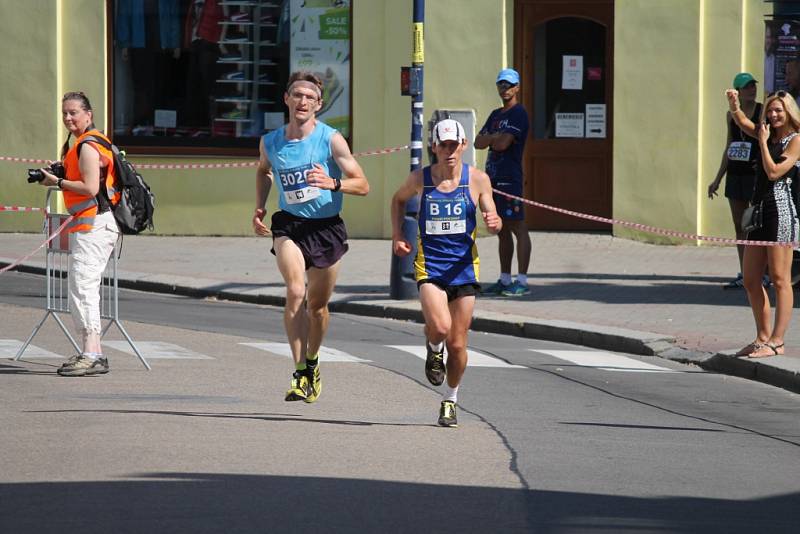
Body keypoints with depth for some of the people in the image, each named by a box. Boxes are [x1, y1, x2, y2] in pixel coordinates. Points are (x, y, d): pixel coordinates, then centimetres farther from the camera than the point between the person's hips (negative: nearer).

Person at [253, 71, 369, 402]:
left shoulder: (331, 139, -11)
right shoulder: (270, 142, -1)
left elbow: (362, 185, -11)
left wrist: (333, 183, -30)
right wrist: (260, 207, 11)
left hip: (327, 227, 0)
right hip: (289, 225, 0)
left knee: (317, 304, 12)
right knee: (295, 292, -23)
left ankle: (312, 363, 39)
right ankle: (300, 373, -24)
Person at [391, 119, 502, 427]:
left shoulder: (477, 180, -3)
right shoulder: (420, 179, -1)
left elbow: (494, 224, 2)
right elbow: (399, 199, 20)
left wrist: (494, 222, -22)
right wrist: (397, 235, 7)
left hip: (464, 267, 1)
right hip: (430, 265, -1)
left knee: (458, 344, 4)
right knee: (440, 327, -25)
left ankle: (450, 401, 26)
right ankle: (433, 349, 13)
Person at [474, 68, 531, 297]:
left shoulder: (518, 114, -6)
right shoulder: (496, 115, 20)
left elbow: (503, 143, -17)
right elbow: (478, 143, 13)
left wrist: (489, 139, 4)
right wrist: (494, 137, -7)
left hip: (509, 179, -9)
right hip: (493, 177, 9)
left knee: (518, 228, -9)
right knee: (501, 230, 12)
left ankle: (522, 281, -12)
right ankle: (504, 280, 16)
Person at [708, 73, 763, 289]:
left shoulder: (763, 113, -5)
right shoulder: (732, 115, 11)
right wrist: (717, 180, 18)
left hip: (755, 174, -6)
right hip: (735, 174, 6)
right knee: (740, 227, 7)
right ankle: (744, 275, 12)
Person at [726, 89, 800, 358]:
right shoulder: (769, 135, 16)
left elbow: (774, 172, -13)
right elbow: (742, 121, 9)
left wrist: (763, 142, -7)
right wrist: (733, 103, -10)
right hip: (760, 210, 8)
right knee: (751, 281, 9)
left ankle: (777, 341, -3)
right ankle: (763, 337, 17)